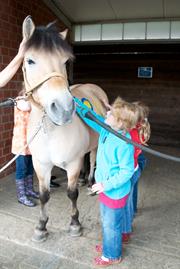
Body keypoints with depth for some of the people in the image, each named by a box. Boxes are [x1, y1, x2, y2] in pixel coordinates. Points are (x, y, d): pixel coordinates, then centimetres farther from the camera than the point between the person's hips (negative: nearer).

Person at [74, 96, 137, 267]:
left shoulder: (124, 144, -31)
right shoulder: (106, 130, -7)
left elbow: (126, 172, -26)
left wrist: (106, 185, -25)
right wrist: (76, 103, -1)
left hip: (115, 192, -8)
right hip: (105, 187, 8)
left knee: (111, 224, 13)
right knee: (106, 220, 27)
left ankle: (112, 255, 38)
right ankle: (109, 245, 52)